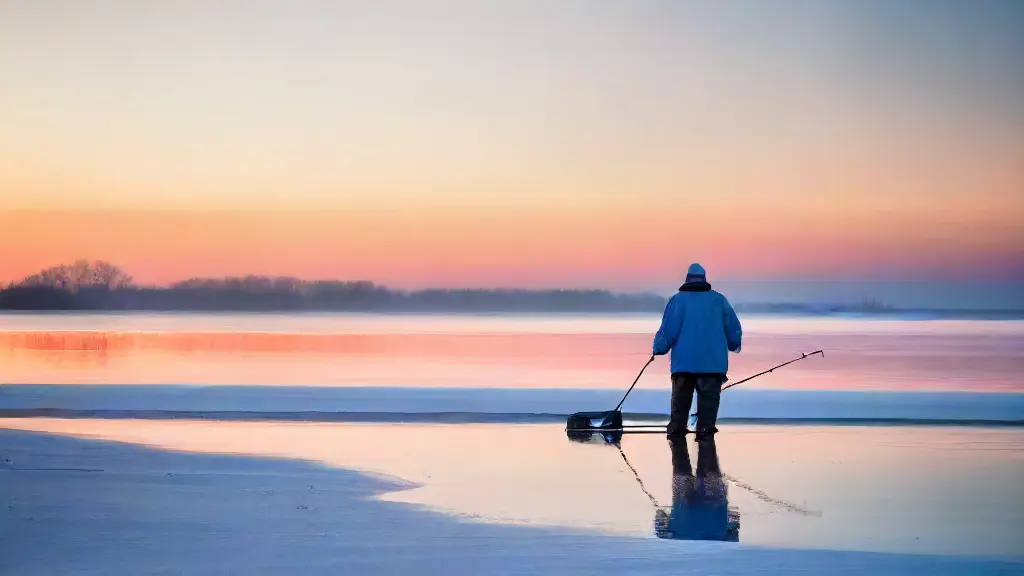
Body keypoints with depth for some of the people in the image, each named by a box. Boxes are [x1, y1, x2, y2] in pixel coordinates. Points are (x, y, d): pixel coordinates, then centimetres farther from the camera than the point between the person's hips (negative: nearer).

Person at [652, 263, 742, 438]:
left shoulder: (678, 300, 1)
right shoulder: (719, 300, 7)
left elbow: (668, 329, -5)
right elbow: (733, 327, 11)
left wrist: (659, 349, 7)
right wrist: (734, 345, 29)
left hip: (684, 362, 0)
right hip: (714, 362, 0)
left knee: (681, 398, 10)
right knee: (708, 397, 0)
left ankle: (676, 428, 10)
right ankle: (705, 428, -10)